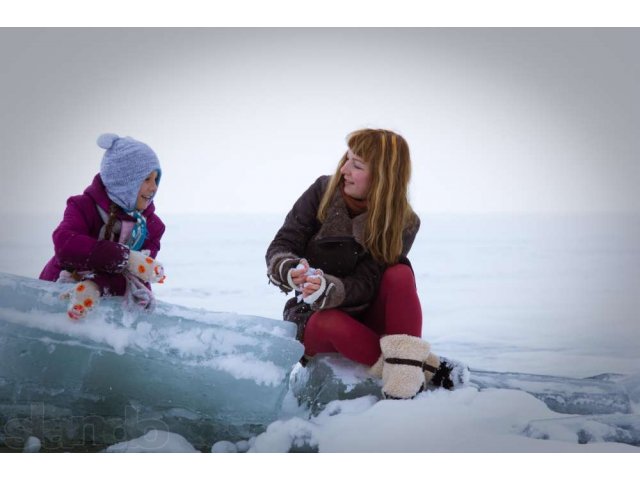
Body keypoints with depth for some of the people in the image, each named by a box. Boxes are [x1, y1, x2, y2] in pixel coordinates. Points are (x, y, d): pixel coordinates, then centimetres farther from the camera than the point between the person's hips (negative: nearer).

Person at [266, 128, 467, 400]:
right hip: (313, 318, 0)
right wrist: (291, 271, -37)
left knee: (400, 274, -29)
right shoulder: (323, 191, -10)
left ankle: (406, 377, -36)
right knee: (331, 324, -35)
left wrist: (326, 289, -41)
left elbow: (365, 285, -19)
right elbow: (280, 248, -12)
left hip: (366, 317, 0)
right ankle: (425, 371, -28)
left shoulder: (404, 223, -12)